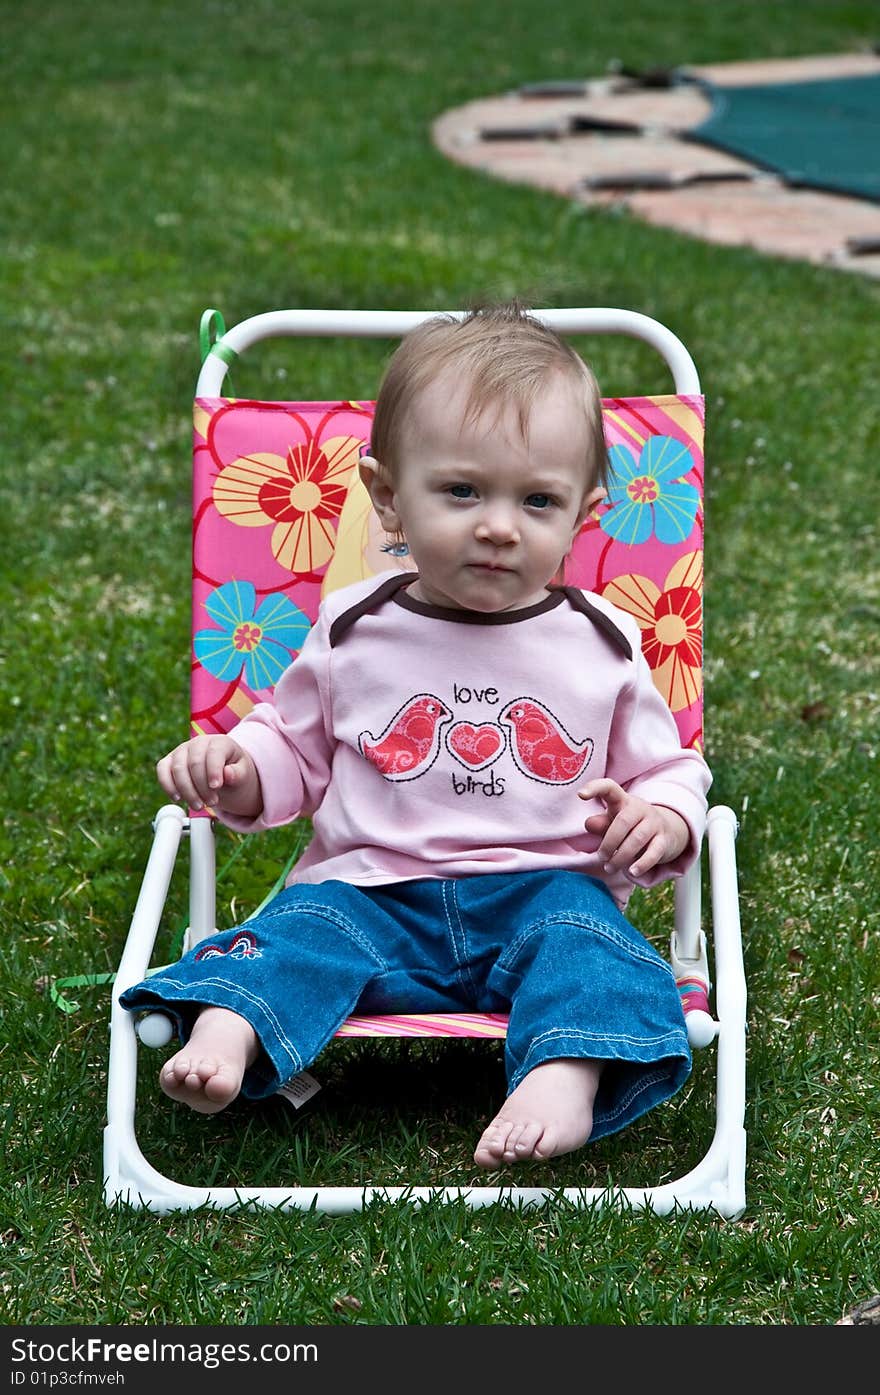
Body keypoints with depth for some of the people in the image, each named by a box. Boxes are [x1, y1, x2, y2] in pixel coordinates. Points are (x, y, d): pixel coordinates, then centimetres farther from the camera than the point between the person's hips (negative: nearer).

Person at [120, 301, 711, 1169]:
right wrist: (236, 769, -4)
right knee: (309, 926, -26)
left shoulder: (601, 643, 5)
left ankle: (568, 1077, -50)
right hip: (378, 891, 1)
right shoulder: (353, 630, 5)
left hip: (541, 888, 0)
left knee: (577, 928, -30)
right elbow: (296, 747, 18)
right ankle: (226, 1031, -47)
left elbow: (669, 771, 15)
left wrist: (661, 820, -8)